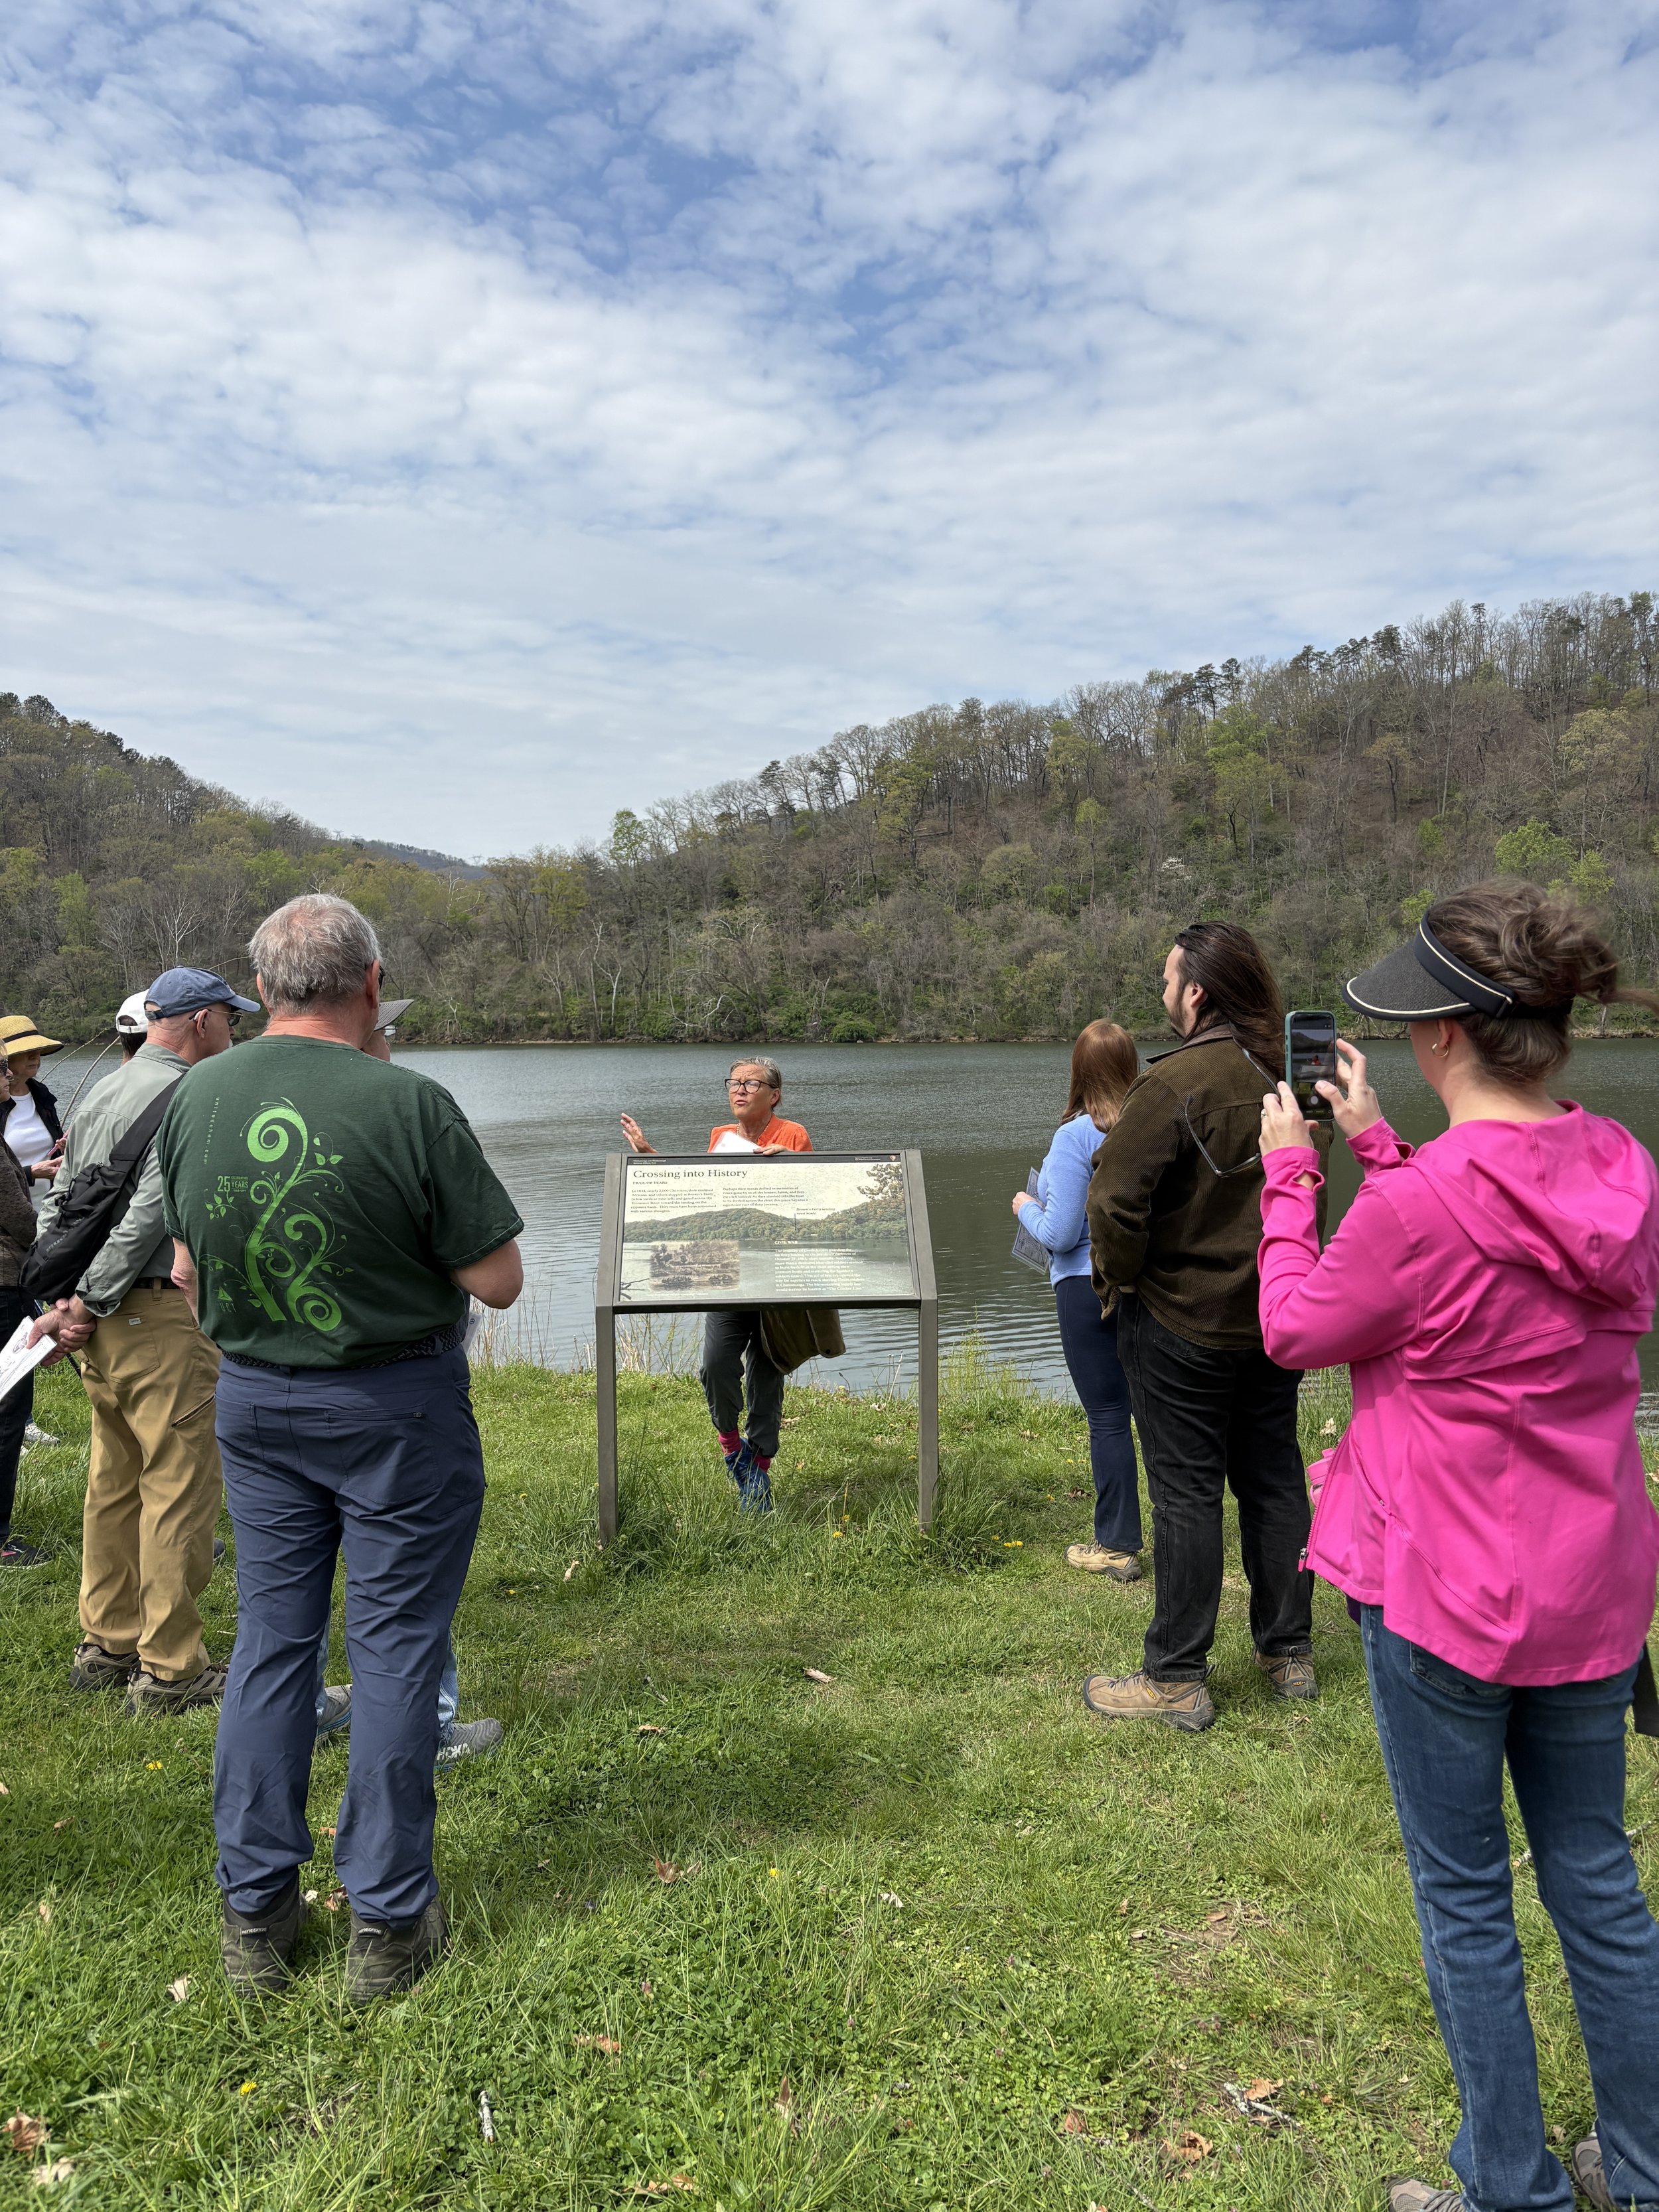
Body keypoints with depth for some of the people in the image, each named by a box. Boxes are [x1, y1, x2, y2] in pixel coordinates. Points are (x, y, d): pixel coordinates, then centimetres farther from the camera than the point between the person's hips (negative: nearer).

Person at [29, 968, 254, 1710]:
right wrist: (87, 1305, -12)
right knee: (180, 1488, -3)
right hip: (161, 1317, -10)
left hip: (105, 1321, 10)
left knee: (114, 1482, 17)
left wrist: (66, 1300, 8)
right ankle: (170, 1669, 4)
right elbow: (147, 1215, -20)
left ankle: (107, 1645, 28)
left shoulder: (100, 1093, 15)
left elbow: (57, 1204, 15)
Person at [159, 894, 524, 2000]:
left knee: (272, 1635, 15)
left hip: (255, 1400, 5)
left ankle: (256, 1912, 26)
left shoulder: (193, 1099, -4)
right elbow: (500, 1280, -15)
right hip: (398, 1407, -5)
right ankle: (388, 1922, 18)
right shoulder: (408, 1104, -21)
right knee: (397, 1646, 7)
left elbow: (189, 1270, 7)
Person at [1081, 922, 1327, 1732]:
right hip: (1274, 1313, 7)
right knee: (1273, 1477, 17)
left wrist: (1119, 1274, -5)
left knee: (1185, 1492, 2)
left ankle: (1176, 1680, 13)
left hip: (1181, 1322, -7)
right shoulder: (1290, 1074, 1)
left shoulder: (1176, 1083, -22)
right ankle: (1289, 1652, 30)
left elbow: (1116, 1197, -23)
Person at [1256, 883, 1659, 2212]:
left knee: (1465, 1897, 12)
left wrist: (1288, 1173, 1)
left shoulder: (1425, 1201, -26)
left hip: (1444, 1592, -7)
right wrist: (1373, 1143, 14)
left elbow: (1296, 1329, -9)